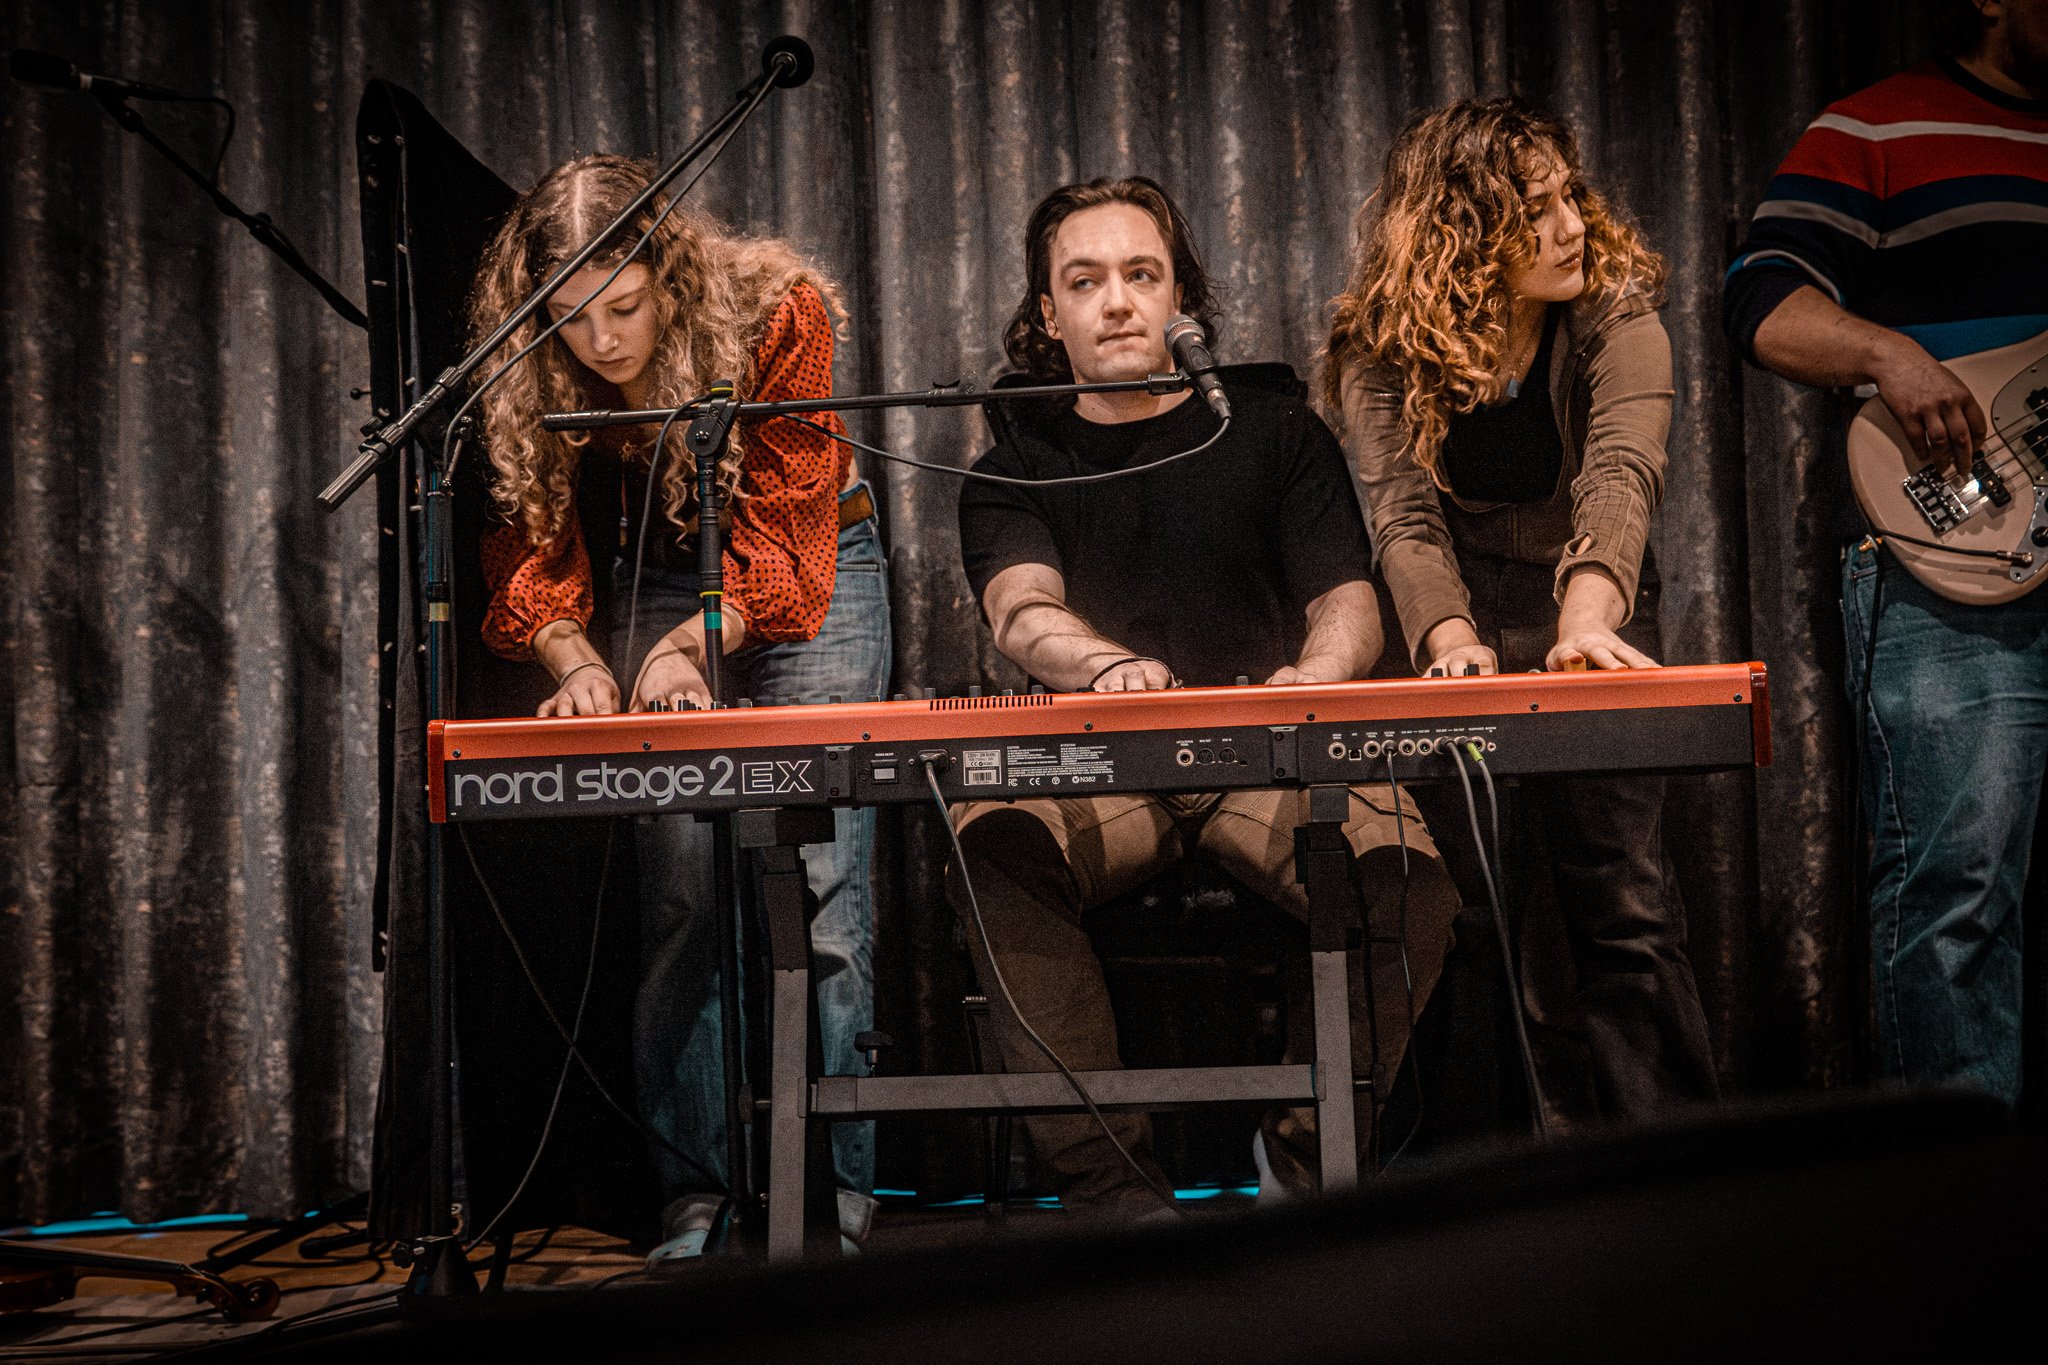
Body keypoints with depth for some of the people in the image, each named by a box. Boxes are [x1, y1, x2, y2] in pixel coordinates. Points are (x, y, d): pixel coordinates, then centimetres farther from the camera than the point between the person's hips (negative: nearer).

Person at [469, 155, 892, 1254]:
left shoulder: (776, 310, -26)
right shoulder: (530, 367, -17)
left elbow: (782, 529, -24)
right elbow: (535, 539, -14)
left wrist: (699, 644, -39)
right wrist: (576, 661, -33)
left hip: (812, 571, -2)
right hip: (661, 575, 3)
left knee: (819, 891, -12)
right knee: (682, 892, -8)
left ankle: (830, 1196, -5)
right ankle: (699, 1200, -1)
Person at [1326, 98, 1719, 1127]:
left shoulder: (1615, 318, -12)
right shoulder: (1385, 350, -9)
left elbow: (1618, 477, -29)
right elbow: (1403, 516, -21)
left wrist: (1588, 620, -48)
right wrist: (1452, 642, -40)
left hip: (1591, 624, -1)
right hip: (1464, 633, 1)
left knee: (1625, 904, -10)